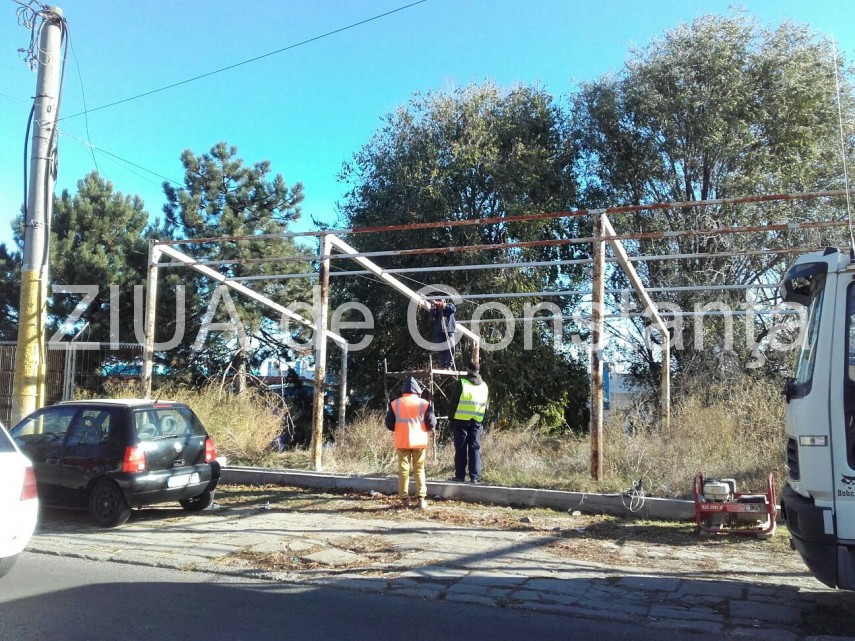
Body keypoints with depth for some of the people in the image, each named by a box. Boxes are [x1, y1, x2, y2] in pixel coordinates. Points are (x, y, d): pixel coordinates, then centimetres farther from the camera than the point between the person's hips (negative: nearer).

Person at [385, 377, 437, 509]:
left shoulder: (395, 404, 2)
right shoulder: (424, 404, -1)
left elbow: (389, 425, 3)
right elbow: (431, 424, -1)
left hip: (402, 442, 0)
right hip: (419, 442, 0)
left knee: (403, 469, 8)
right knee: (419, 469, 8)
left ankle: (404, 498, 7)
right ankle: (421, 498, -1)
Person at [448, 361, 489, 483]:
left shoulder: (462, 383, -6)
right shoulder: (484, 386, 9)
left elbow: (454, 402, -4)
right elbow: (486, 406, 14)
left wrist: (451, 418, 4)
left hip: (461, 420, -3)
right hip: (476, 421, 3)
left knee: (460, 449, 4)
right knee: (475, 448, 7)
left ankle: (460, 475, 6)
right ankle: (475, 476, 5)